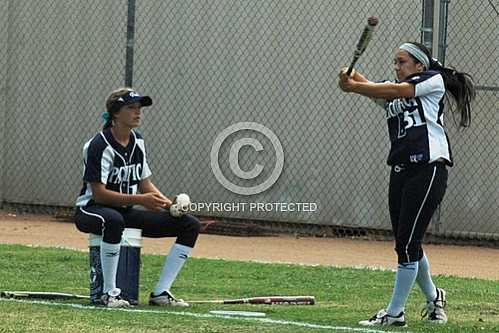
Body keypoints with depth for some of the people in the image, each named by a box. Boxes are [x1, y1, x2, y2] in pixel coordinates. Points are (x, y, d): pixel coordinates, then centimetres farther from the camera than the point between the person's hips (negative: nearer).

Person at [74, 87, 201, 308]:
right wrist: (140, 200, -30)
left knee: (190, 225, -3)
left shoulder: (138, 142, 8)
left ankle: (161, 293, -5)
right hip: (92, 209, -8)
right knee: (114, 220, -46)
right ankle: (109, 293, -33)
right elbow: (99, 193, -23)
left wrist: (168, 203, -7)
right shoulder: (101, 146, -17)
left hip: (127, 211, 8)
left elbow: (145, 184, 13)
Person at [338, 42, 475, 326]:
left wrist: (354, 87, -15)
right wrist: (354, 80, -18)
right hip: (400, 172, 8)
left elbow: (396, 91, -12)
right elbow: (375, 91, 3)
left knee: (407, 243, -9)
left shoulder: (433, 81, 1)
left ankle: (395, 312, -4)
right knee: (408, 245, 14)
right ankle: (433, 297, 36)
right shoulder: (394, 93, 20)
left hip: (429, 169, -8)